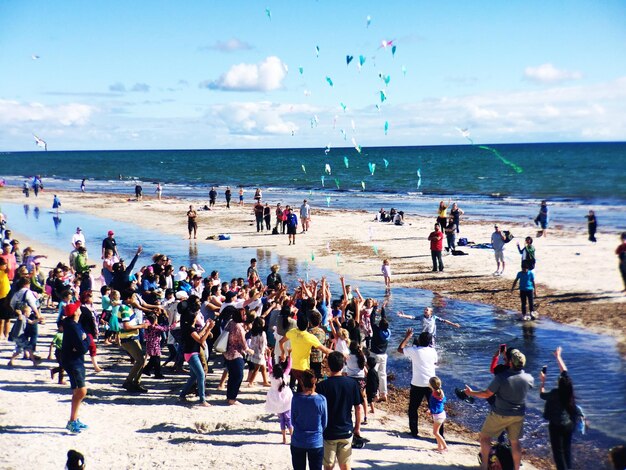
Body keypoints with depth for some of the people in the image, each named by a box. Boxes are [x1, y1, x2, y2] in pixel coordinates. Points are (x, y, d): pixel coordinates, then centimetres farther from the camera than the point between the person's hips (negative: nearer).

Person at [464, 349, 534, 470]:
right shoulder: (528, 378, -11)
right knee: (515, 442, 17)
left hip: (500, 414, -4)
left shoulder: (501, 377, -24)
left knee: (485, 436, 13)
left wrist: (472, 393, 1)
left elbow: (487, 394, -15)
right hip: (518, 415, 4)